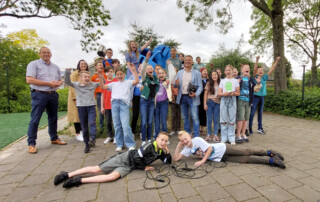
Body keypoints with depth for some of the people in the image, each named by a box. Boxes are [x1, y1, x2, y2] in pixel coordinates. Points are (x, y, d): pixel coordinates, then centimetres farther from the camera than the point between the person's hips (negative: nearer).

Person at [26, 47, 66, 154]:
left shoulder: (56, 67, 16)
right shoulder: (34, 64, -1)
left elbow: (60, 80, 21)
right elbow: (29, 80, -12)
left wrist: (58, 83, -4)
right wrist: (49, 83, -15)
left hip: (53, 95, 6)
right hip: (39, 95, -5)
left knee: (53, 118, 13)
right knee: (35, 120, -4)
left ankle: (54, 138, 26)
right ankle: (31, 143, 4)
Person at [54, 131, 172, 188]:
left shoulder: (160, 152, 6)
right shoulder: (149, 146, -18)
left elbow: (168, 162, 12)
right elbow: (137, 157, -19)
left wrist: (167, 152, -4)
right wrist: (144, 167, -8)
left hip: (129, 167, 5)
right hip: (125, 158, -5)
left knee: (112, 176, -20)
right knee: (95, 169, -10)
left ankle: (80, 180, -11)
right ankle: (68, 175, 6)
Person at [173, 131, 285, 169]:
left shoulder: (197, 140, -14)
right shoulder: (187, 150, 3)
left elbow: (209, 148, -18)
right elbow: (175, 159, -1)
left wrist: (202, 161, -23)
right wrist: (178, 146, -10)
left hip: (223, 149, -4)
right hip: (221, 158, 4)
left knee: (247, 152, -7)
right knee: (246, 159, 3)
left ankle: (268, 153, 10)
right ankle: (270, 160, 10)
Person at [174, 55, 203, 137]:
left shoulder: (197, 73, 3)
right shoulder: (179, 73, 13)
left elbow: (200, 86, -1)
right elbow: (175, 85, 10)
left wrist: (196, 94, -19)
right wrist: (176, 84, -14)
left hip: (192, 97, -4)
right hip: (182, 97, 4)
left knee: (195, 117, -6)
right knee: (185, 117, 11)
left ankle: (196, 136, 2)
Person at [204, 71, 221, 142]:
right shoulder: (208, 84, 5)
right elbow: (205, 94, 4)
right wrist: (205, 104, -4)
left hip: (217, 103, 1)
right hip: (209, 102, 0)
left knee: (216, 120, 3)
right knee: (209, 119, 3)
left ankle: (215, 135, 9)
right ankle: (208, 135, 12)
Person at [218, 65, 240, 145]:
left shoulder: (235, 81, 11)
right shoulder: (222, 81, 14)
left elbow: (238, 93, 5)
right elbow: (219, 93, 7)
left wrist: (233, 93, -16)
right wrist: (224, 94, -14)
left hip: (232, 100, -1)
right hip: (224, 100, 1)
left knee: (232, 120, -1)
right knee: (223, 120, 0)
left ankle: (231, 138, 7)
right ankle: (224, 138, 8)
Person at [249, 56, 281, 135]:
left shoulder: (264, 77, 8)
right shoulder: (255, 77, -4)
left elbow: (272, 69, 11)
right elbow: (254, 69, -19)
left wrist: (277, 61, 10)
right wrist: (257, 60, -29)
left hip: (262, 97, 6)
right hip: (255, 96, -5)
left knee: (260, 113, 13)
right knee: (252, 113, -5)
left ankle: (260, 128, 22)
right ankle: (249, 128, 1)